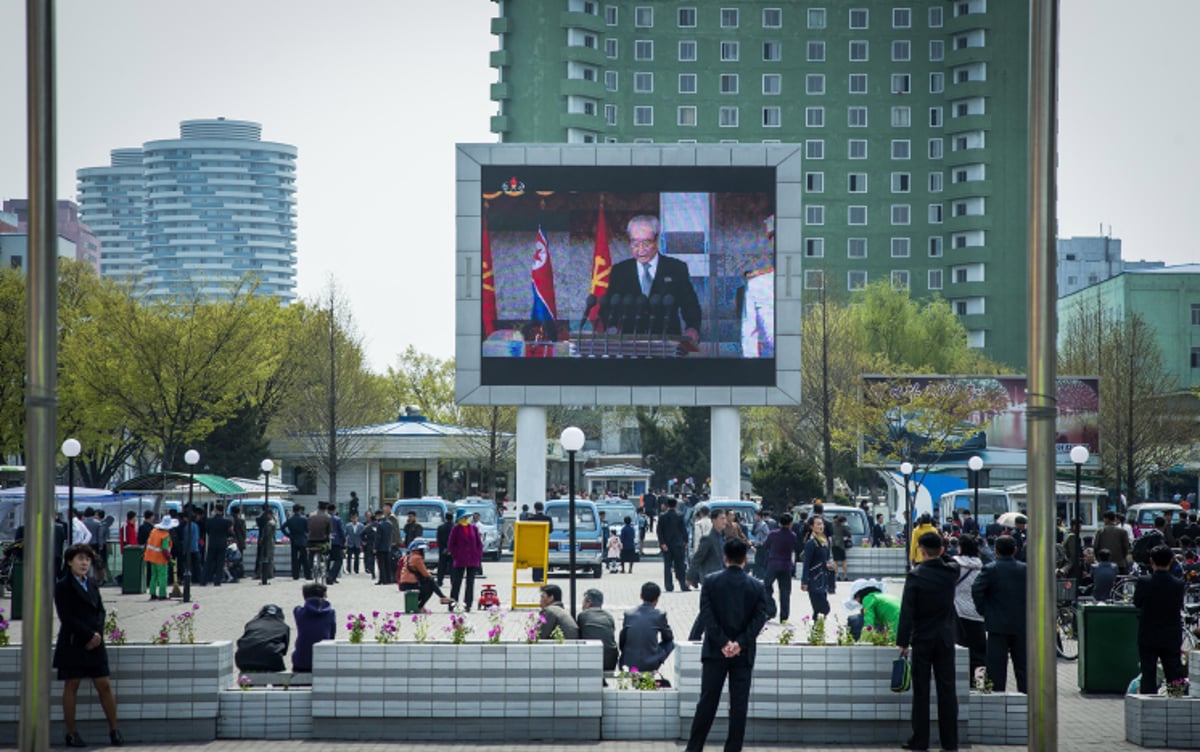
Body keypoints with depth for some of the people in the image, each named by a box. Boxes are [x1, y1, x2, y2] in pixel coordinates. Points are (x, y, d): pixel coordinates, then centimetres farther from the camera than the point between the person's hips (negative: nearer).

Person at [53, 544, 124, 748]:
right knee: (71, 687, 0)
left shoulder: (92, 586, 16)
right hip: (72, 644, -5)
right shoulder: (63, 586, -4)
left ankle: (114, 730, 7)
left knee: (104, 686, 2)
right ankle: (71, 733, 5)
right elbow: (66, 617, -11)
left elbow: (100, 611, 11)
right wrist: (89, 635, -13)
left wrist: (97, 634, -8)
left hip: (94, 644, 5)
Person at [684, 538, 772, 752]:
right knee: (739, 705, 4)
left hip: (715, 653, 0)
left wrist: (723, 643, -10)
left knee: (707, 702, 4)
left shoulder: (710, 582, -2)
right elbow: (760, 617, -8)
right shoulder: (757, 587, 0)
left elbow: (706, 614, -9)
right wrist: (740, 643, -12)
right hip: (744, 654, 0)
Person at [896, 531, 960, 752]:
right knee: (947, 690, 7)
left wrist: (903, 642, -8)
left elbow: (907, 612, -13)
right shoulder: (951, 572, -2)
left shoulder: (915, 576, -12)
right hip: (946, 639, 3)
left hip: (922, 640, -3)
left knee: (921, 691, 2)